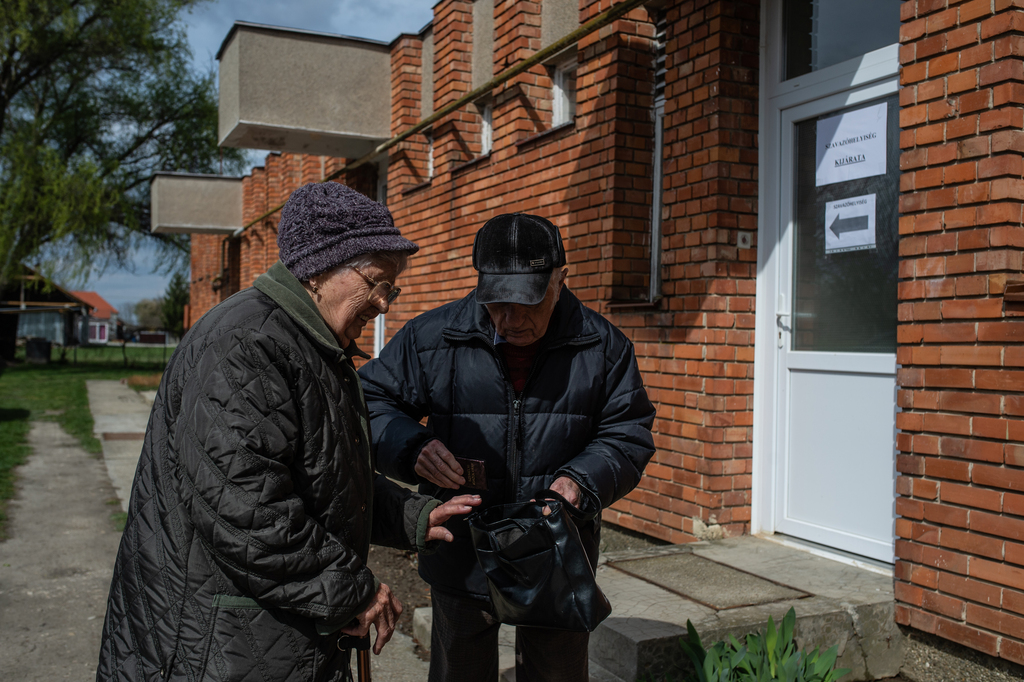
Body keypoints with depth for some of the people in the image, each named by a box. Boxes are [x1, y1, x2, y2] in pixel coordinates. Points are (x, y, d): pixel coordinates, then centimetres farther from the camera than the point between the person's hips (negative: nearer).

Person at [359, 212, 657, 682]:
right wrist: (411, 449, -21)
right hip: (461, 559, 0)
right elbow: (371, 401, -1)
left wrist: (583, 480, -18)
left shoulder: (603, 346, -6)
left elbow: (629, 433, 0)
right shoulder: (432, 336, -9)